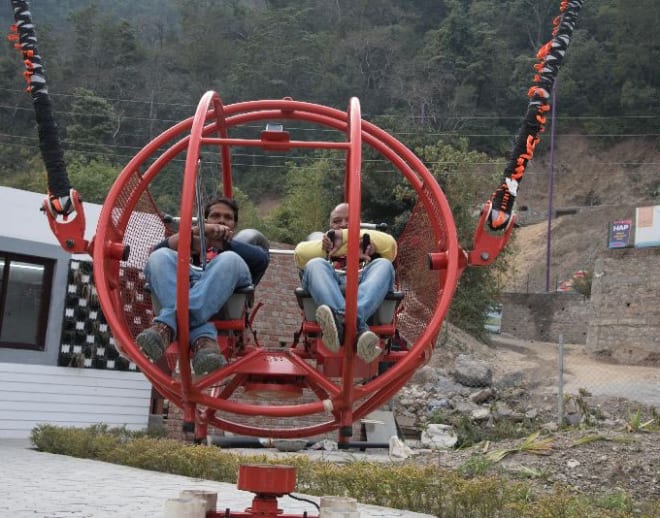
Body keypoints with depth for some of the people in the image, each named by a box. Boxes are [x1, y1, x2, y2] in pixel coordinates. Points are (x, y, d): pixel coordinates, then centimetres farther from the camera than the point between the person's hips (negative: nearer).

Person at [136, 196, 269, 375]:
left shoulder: (238, 250, 38)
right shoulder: (190, 247, 39)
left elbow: (262, 258, 10)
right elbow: (158, 250, 13)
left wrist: (222, 242, 1)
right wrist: (196, 231, 0)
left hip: (227, 292, -1)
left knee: (229, 259, -32)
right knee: (160, 257, -27)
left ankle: (167, 326, -48)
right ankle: (203, 338, -49)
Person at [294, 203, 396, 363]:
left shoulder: (368, 245, 38)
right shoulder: (321, 245, 39)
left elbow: (390, 244, 13)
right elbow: (300, 253, 15)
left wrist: (344, 235, 9)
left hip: (365, 288, 0)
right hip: (331, 287, 0)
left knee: (383, 264, -29)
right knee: (316, 264, -30)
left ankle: (342, 322, -58)